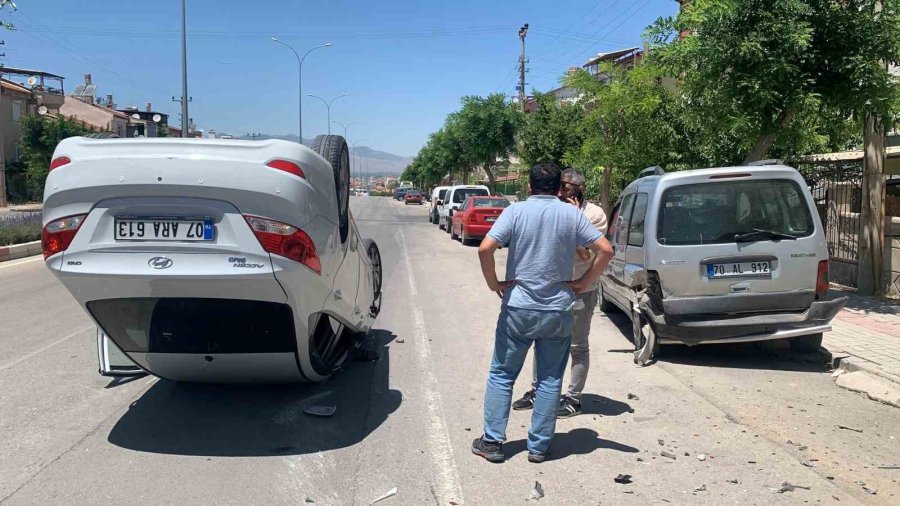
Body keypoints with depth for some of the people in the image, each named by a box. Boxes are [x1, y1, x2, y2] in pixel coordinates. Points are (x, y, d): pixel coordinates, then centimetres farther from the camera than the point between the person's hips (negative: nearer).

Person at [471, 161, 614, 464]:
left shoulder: (515, 212, -5)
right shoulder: (572, 214, 1)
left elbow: (485, 249, -17)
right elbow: (605, 250, -5)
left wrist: (493, 283, -5)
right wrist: (583, 284, 2)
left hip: (518, 309, -1)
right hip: (558, 311, 1)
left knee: (501, 375, 11)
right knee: (550, 380, 11)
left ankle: (492, 442, 13)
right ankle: (539, 447, 16)